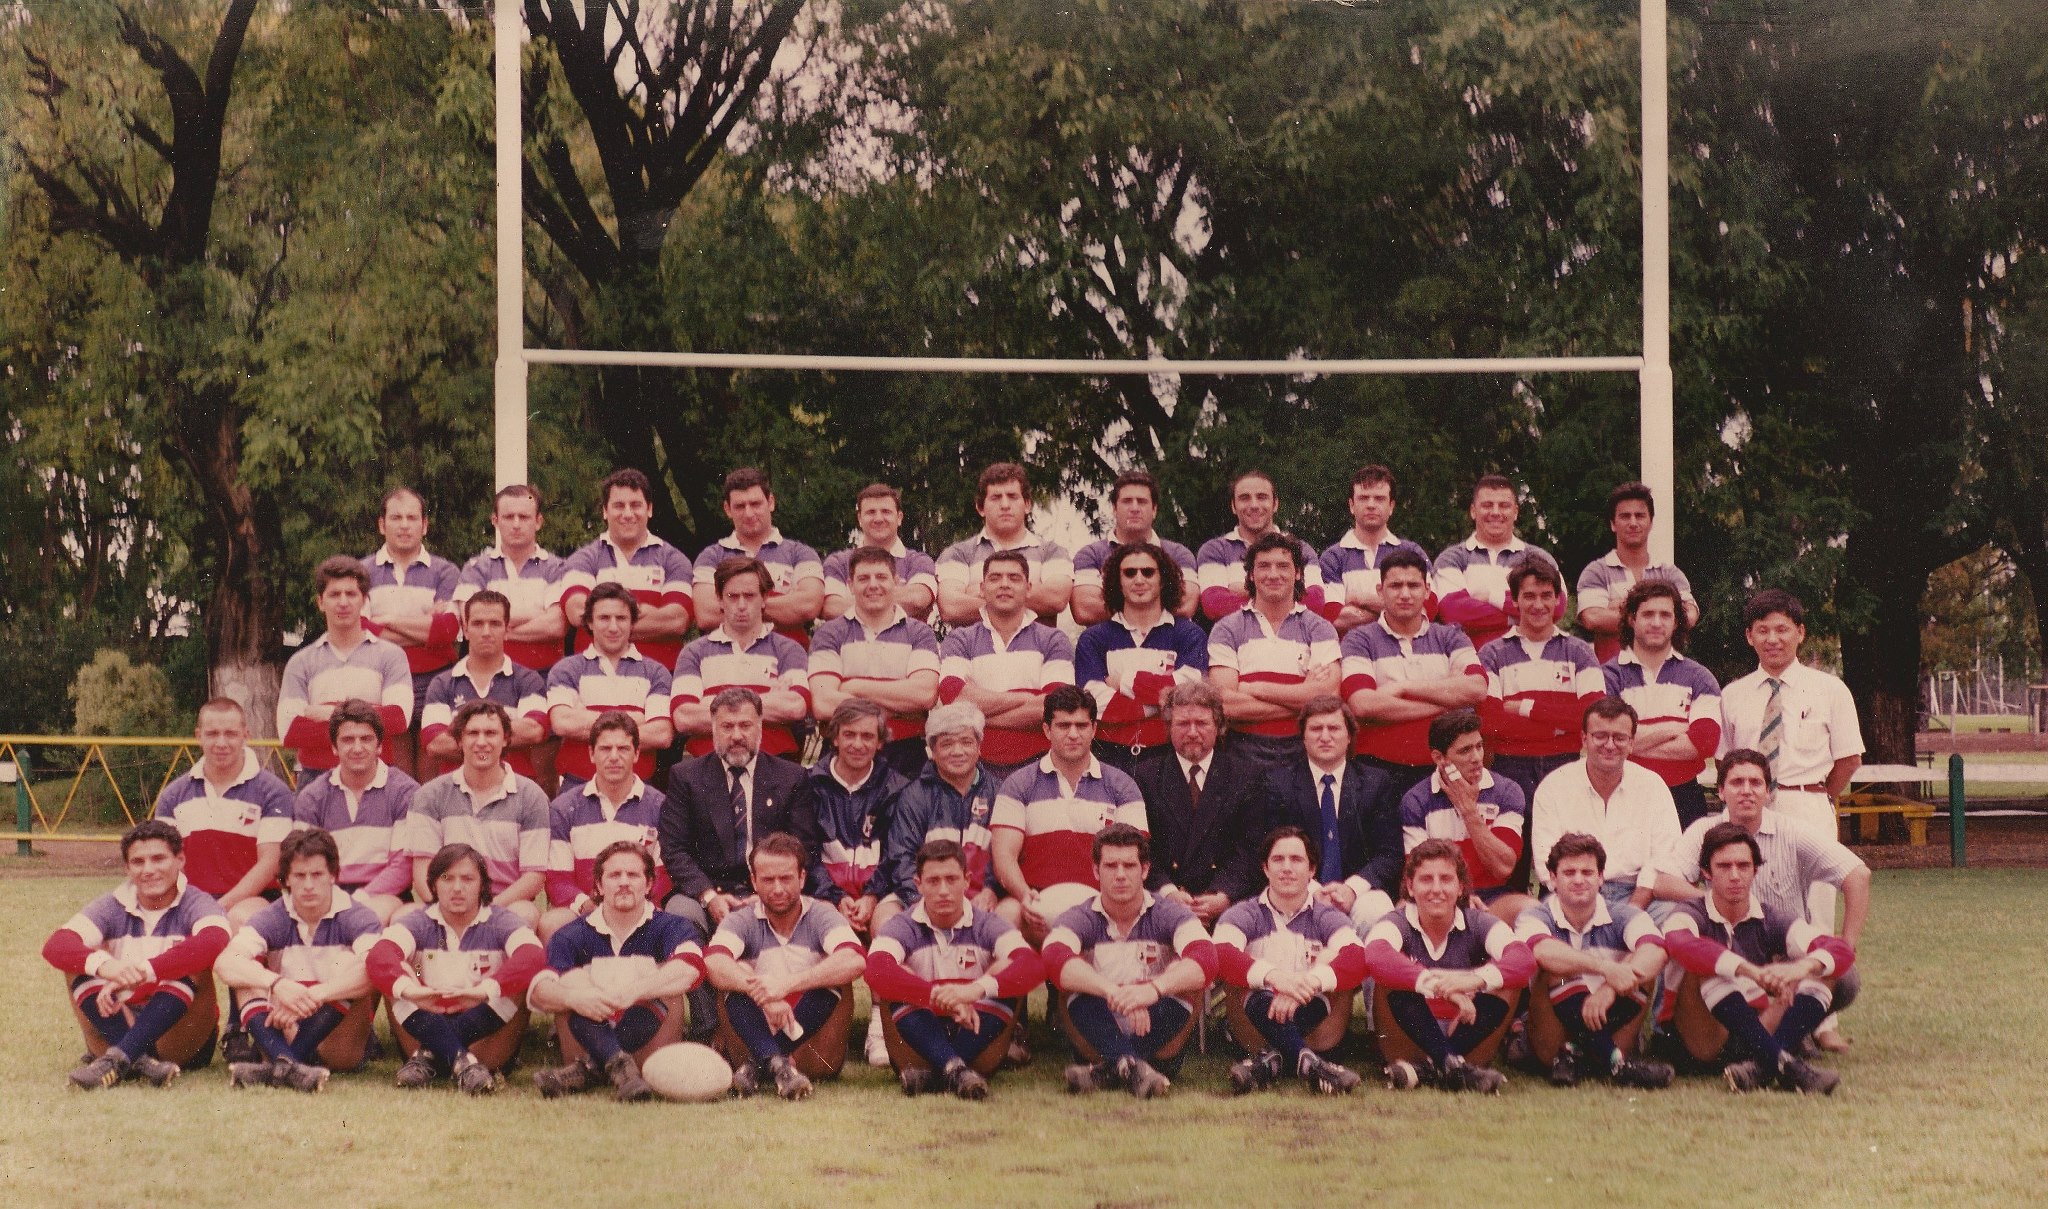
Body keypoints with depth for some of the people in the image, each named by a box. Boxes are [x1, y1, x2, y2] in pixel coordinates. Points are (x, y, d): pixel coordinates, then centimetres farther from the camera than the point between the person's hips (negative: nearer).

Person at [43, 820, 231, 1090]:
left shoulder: (197, 904, -6)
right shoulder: (113, 906, 2)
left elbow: (214, 943, -31)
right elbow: (55, 946, -15)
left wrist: (142, 972, -39)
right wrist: (103, 964, -37)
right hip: (119, 1026, 3)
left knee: (188, 965, -27)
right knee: (84, 967, -18)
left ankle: (119, 1058, -42)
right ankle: (141, 1061, -38)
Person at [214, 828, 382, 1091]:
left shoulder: (357, 918, -4)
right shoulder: (272, 919, 2)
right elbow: (225, 962, -18)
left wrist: (314, 995, -38)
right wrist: (277, 984, -36)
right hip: (284, 1034, 2)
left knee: (348, 963, -23)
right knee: (250, 973, -15)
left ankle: (277, 1068, -38)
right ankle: (287, 1064, -43)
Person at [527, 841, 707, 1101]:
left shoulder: (669, 927, 0)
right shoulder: (574, 935, 4)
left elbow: (691, 967, -24)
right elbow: (538, 990, -13)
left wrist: (632, 991, -36)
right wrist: (573, 996, -36)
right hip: (591, 1038, 1)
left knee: (667, 983, -23)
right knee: (574, 979, -20)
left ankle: (591, 1069, -38)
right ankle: (619, 1067, -46)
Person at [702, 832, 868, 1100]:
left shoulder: (821, 916, -1)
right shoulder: (741, 921, 2)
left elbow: (855, 961, -23)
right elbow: (714, 963, -20)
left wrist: (787, 983, -32)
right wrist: (763, 996, -36)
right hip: (759, 1032, 1)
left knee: (829, 985, -26)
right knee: (738, 979, -24)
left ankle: (756, 1067, -36)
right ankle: (778, 1065, -48)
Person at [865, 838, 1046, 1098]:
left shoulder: (988, 926, -1)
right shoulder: (902, 927, -2)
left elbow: (1034, 967, -21)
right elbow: (876, 972, -25)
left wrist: (978, 988, -39)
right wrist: (939, 995, -37)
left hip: (975, 1034, 1)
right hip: (921, 1035, 0)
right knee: (899, 993, -26)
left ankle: (932, 1075, -36)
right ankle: (956, 1069, -46)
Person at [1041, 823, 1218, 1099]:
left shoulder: (1169, 915, -1)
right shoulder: (1078, 919, -1)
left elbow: (1206, 959, -22)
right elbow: (1054, 959, -26)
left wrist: (1153, 989, -42)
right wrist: (1114, 993, -43)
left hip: (1159, 1045, 0)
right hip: (1099, 1041, 0)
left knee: (1188, 978, -24)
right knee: (1073, 983, -25)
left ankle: (1109, 1069, -38)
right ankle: (1133, 1066, -49)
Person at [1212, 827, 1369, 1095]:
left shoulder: (1327, 917, 9)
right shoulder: (1244, 915, 8)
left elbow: (1357, 959, -13)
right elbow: (1222, 956, -16)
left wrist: (1310, 982, -34)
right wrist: (1274, 976, -35)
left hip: (1313, 1013, 1)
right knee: (1260, 1001, -37)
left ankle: (1271, 1060, -44)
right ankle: (1309, 1063, -57)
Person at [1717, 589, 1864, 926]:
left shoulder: (1830, 690, 4)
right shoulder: (1733, 696, 10)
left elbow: (1849, 759, 7)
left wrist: (1817, 800, 7)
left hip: (1809, 814, -2)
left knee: (1811, 920, -2)